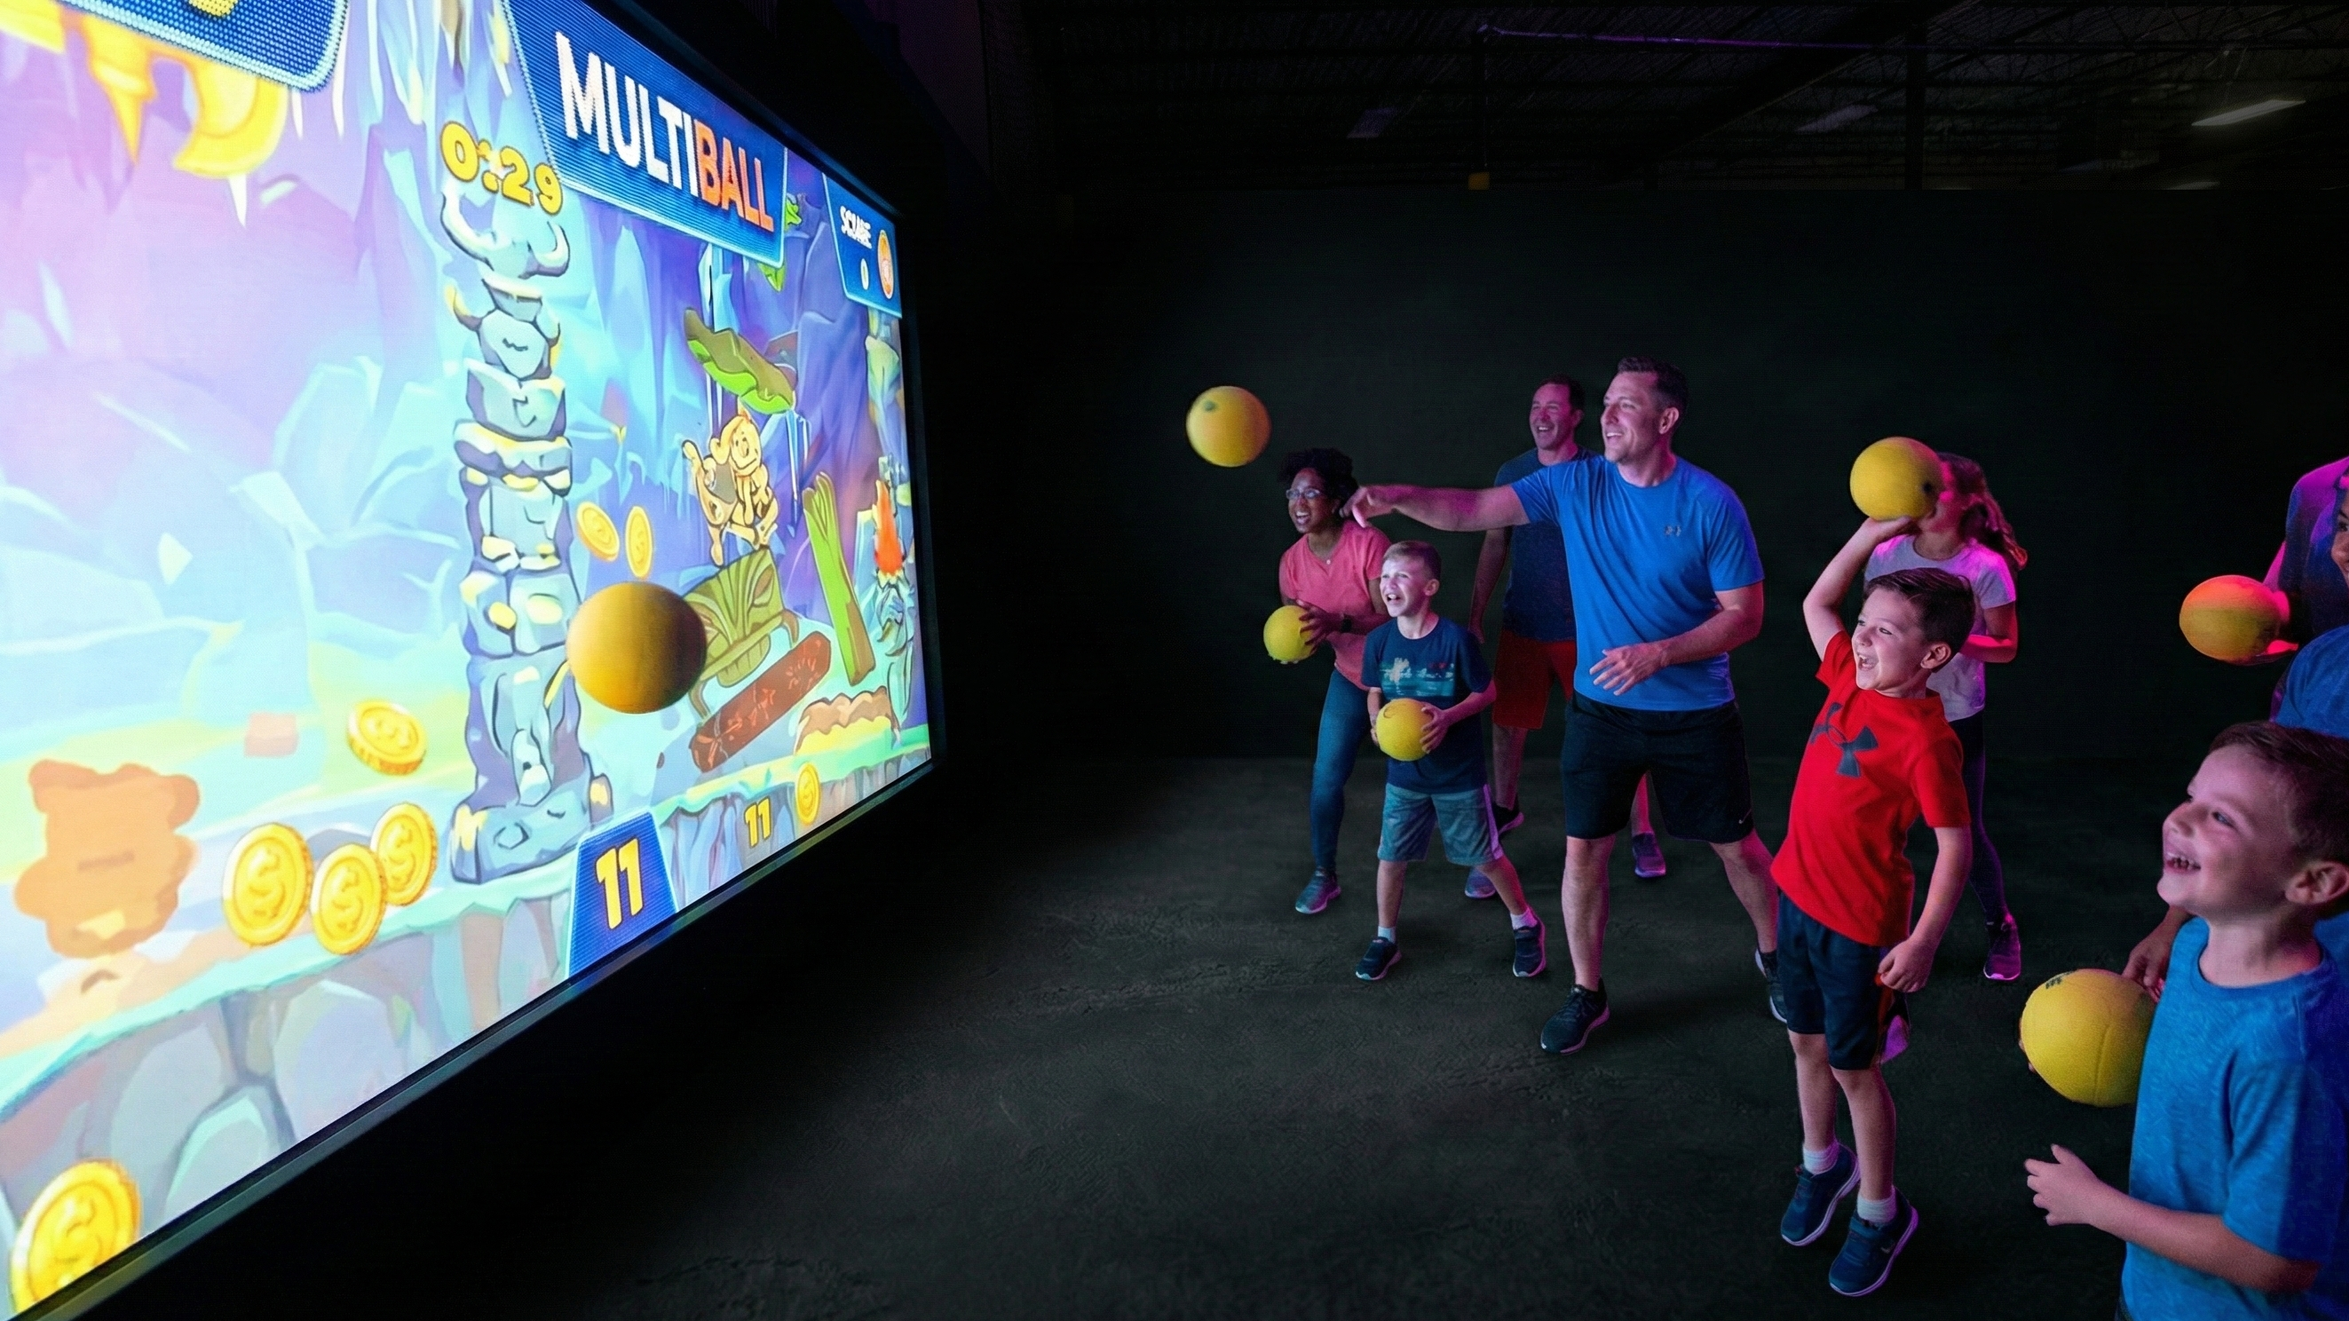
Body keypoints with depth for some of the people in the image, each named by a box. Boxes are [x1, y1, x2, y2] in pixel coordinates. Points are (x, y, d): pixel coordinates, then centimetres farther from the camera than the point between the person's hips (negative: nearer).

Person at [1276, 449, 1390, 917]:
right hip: (1350, 676, 4)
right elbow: (1295, 626, 3)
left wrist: (1339, 622, -41)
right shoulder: (1293, 561, -9)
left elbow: (1391, 617, -26)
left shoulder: (1368, 543, -26)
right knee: (1326, 777, -1)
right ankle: (1323, 874, 18)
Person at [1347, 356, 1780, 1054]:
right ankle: (1587, 994, 25)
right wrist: (1401, 496, -35)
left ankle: (1774, 955, 43)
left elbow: (1745, 615, -11)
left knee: (1736, 845, 13)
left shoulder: (1712, 504, -14)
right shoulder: (1574, 485, -7)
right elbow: (1472, 510, -16)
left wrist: (1658, 654, -24)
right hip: (1600, 707, 2)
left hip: (1695, 714, -2)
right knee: (1584, 850, 5)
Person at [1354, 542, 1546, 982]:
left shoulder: (1455, 638, -20)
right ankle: (1386, 938, 29)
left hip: (1460, 774, -3)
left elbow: (1487, 692, -8)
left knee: (1486, 857, 11)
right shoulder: (1379, 641, -9)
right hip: (1403, 774, 3)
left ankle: (1525, 926, 35)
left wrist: (1449, 716, -24)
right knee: (1390, 858, 8)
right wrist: (1377, 720, -13)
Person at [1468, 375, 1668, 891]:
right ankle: (1504, 808, 32)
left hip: (1586, 629, -2)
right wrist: (1474, 616, 7)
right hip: (1522, 626, 3)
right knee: (1507, 725, 8)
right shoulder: (1513, 473, 2)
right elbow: (1495, 546, 9)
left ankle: (1642, 832, 19)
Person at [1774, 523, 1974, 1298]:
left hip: (1860, 925, -7)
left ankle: (1880, 1212, 30)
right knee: (1806, 1043, 21)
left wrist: (1924, 940, -21)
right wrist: (1873, 533, 2)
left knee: (1854, 1066, 9)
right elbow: (1816, 602, 11)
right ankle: (1821, 1164, 43)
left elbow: (1955, 844, -19)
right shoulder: (1851, 680, -3)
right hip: (1797, 897, 7)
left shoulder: (1924, 738, -23)